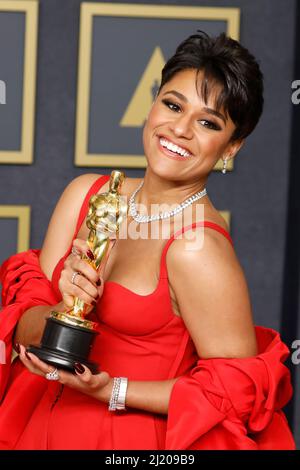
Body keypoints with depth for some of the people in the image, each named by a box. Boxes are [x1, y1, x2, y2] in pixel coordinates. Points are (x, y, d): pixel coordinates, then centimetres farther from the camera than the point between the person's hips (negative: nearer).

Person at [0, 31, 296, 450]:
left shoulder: (198, 250, -21)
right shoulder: (86, 194, -4)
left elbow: (242, 386, -18)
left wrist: (112, 391, -21)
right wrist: (65, 313, -25)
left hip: (133, 440, -5)